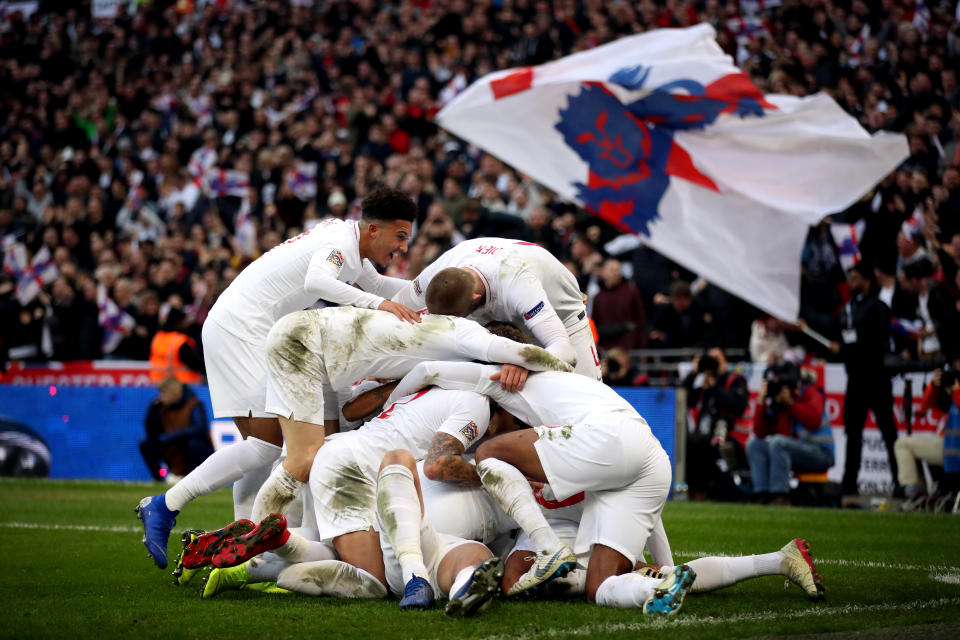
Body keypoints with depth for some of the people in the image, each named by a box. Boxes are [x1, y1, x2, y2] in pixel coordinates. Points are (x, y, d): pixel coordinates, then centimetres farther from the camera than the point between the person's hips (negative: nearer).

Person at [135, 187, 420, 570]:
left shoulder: (353, 247, 18)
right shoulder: (341, 241, -12)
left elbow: (375, 285, 37)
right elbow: (317, 281, -33)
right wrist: (377, 303, -36)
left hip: (233, 330, 11)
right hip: (239, 330, -11)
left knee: (262, 443, 7)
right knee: (267, 443, -13)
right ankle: (164, 507, -10)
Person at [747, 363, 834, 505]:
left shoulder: (810, 393, -4)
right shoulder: (774, 404, 7)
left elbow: (814, 421, -21)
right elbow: (760, 433, 0)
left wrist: (790, 402, -19)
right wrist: (761, 401, -7)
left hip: (821, 454, -6)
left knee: (777, 442, -29)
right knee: (754, 445, -7)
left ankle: (781, 497, -30)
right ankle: (763, 495, -17)